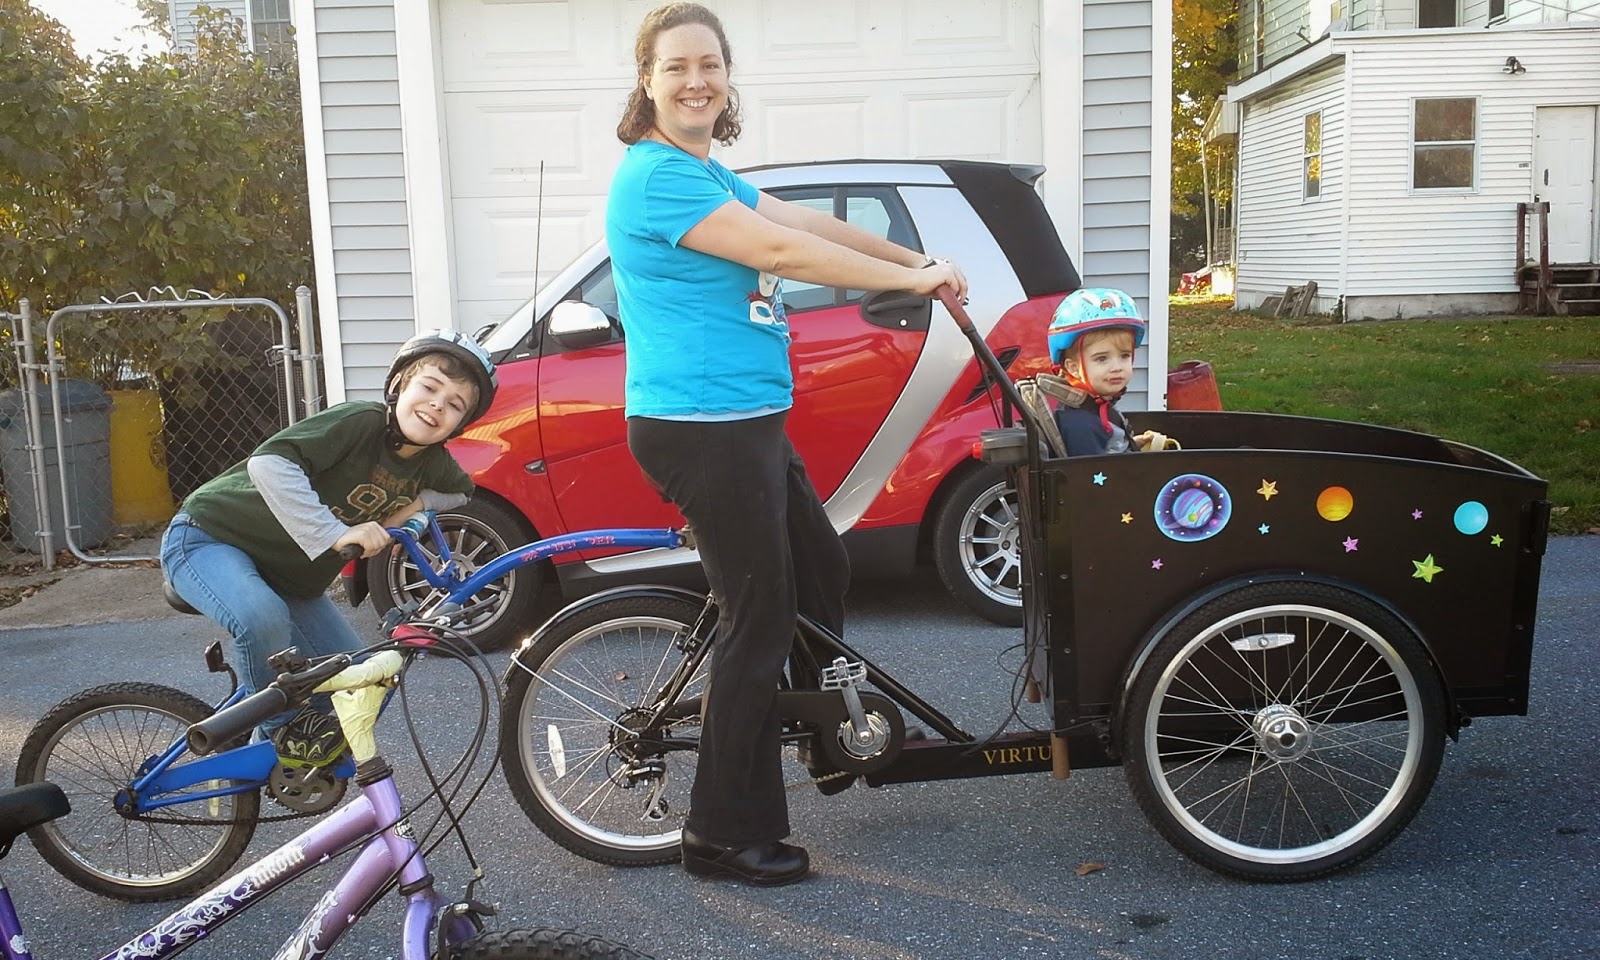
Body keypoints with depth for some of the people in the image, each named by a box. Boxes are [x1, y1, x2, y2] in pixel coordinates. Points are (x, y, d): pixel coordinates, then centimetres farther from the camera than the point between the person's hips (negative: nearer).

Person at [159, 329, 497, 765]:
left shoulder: (432, 464, -6)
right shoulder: (360, 421, -28)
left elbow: (461, 490, 16)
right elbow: (269, 463, -39)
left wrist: (415, 505, -4)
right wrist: (335, 533, -42)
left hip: (291, 577, 7)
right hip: (208, 537, -7)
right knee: (263, 619, -37)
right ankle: (282, 728, -10)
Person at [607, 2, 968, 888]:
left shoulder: (708, 175, 18)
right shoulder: (656, 175, -14)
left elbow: (810, 224, 14)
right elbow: (783, 250, -19)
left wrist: (918, 261, 6)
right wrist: (913, 279, -12)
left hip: (747, 422, 10)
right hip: (700, 426, -10)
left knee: (822, 571, 20)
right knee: (759, 617, -4)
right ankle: (724, 833, 8)